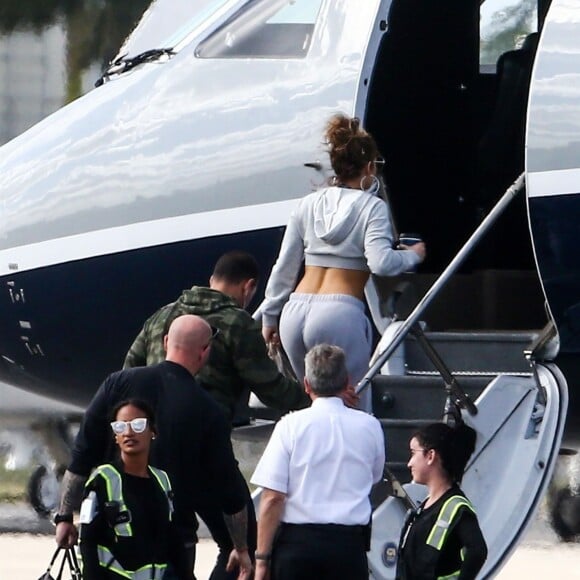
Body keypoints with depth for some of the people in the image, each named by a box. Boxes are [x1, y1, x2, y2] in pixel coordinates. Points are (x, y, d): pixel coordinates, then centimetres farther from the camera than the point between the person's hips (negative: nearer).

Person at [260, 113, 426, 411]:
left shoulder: (308, 205, 15)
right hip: (340, 315, -5)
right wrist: (413, 255, 5)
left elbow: (284, 268, 16)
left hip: (296, 313, 5)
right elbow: (381, 262, -13)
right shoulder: (372, 207, 1)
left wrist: (270, 317, 23)